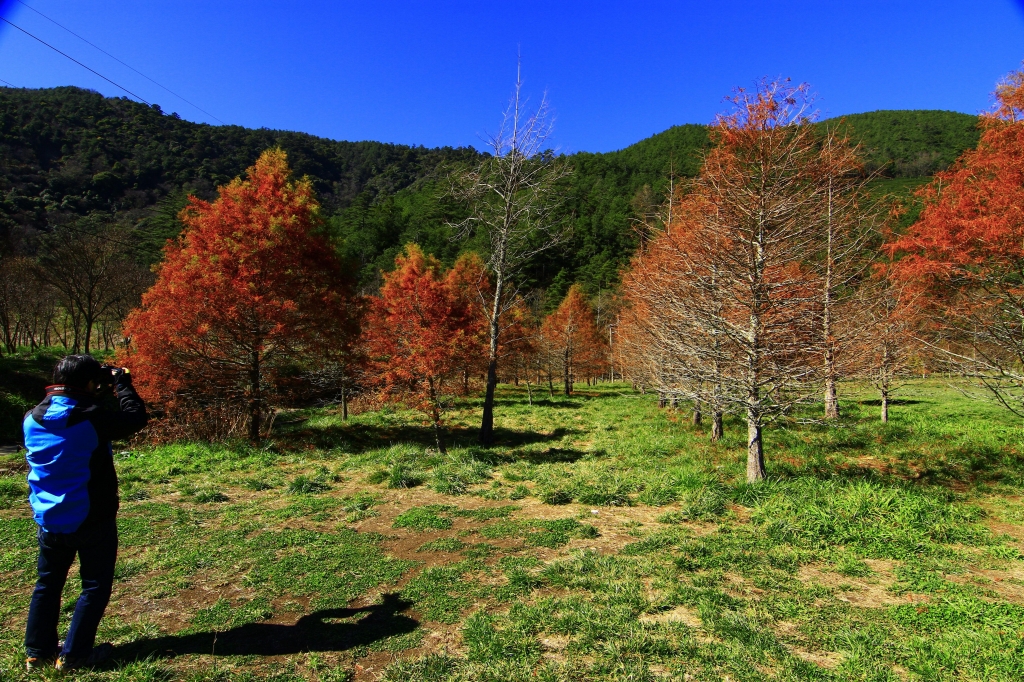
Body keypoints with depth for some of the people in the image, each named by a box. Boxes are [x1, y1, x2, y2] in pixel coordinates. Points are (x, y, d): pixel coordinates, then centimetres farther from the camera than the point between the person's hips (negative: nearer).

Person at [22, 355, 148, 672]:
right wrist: (121, 383, -3)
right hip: (92, 520, -6)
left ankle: (37, 651, 31)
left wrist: (100, 394, 7)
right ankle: (73, 655, 15)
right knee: (95, 586, 10)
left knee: (48, 583, 22)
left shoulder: (32, 418, -3)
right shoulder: (93, 419, -23)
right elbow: (136, 417, -12)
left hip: (48, 519, 6)